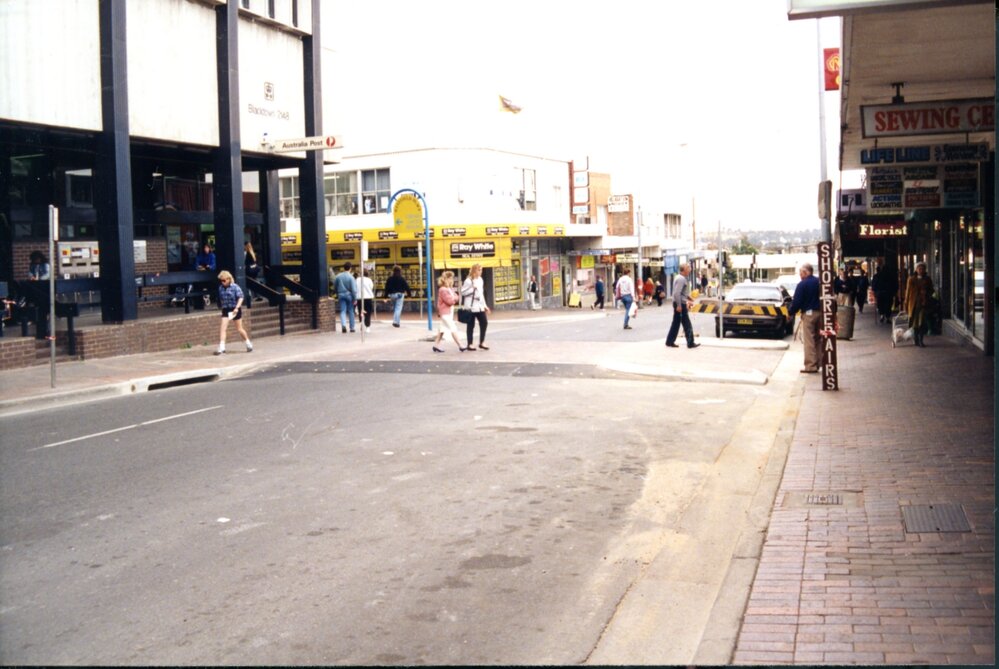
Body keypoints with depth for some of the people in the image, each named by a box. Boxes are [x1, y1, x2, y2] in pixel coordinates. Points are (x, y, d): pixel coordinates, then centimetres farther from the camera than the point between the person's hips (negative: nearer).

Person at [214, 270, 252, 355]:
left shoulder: (235, 287, -12)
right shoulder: (221, 288, 3)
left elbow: (240, 298, -16)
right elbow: (220, 299, 14)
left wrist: (237, 308, -26)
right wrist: (221, 307, 13)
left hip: (235, 310, -4)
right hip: (226, 310, 4)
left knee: (239, 329, 7)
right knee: (223, 328, -10)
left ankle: (249, 344, 28)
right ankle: (221, 348, -13)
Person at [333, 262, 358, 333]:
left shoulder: (338, 276, 2)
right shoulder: (350, 277, -11)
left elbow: (334, 287, 11)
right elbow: (354, 289, -13)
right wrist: (355, 299, -8)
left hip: (341, 295, 2)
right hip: (349, 295, -2)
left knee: (343, 311, 0)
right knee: (351, 311, 9)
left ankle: (343, 325, -23)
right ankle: (352, 328, 14)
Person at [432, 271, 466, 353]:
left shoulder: (450, 289, 13)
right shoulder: (443, 290, -19)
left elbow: (455, 297, 11)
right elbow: (449, 301, -23)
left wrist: (454, 298, -10)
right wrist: (455, 298, -6)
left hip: (449, 312, 10)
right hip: (445, 312, -10)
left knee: (442, 328, 13)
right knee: (453, 328, -9)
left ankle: (436, 345, 19)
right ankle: (460, 346, -8)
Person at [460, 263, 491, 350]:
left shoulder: (480, 280, 13)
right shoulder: (468, 281, -11)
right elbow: (463, 292, -14)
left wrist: (484, 305, 18)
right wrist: (473, 289, -21)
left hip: (479, 306, 7)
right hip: (471, 306, -7)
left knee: (484, 322, 1)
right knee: (471, 325, 0)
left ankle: (482, 342, 12)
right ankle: (469, 344, 9)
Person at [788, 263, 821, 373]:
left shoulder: (802, 284, -12)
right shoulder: (819, 282, 7)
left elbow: (797, 301, -12)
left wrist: (790, 312, 0)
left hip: (808, 313, -7)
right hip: (820, 312, 7)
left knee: (809, 340, -4)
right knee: (818, 339, 14)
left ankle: (810, 365, -6)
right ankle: (817, 363, 19)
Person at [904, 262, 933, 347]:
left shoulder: (927, 280, 7)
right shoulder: (911, 279, 2)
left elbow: (931, 290, 16)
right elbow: (908, 292, 2)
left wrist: (926, 293, -7)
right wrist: (906, 305, -1)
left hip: (923, 303, 0)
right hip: (914, 304, 0)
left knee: (922, 322, -9)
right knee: (915, 322, 5)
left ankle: (921, 340, -1)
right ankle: (917, 340, 17)